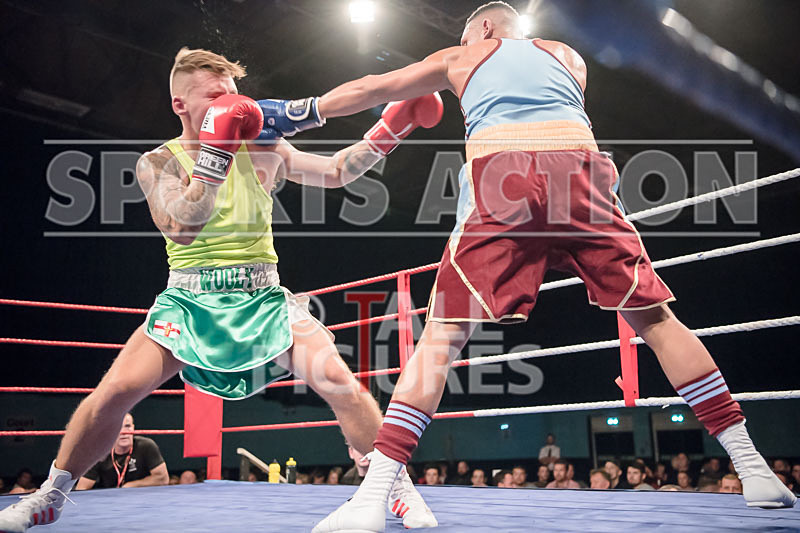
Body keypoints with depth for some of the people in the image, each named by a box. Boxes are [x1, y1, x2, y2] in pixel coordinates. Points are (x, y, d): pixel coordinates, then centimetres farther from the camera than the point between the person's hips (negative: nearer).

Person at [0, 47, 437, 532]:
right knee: (115, 391, -13)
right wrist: (214, 152, -25)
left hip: (263, 298, 1)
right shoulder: (158, 162, 0)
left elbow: (337, 172, 7)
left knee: (339, 380, -17)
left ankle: (398, 486, 0)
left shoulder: (262, 149, 5)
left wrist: (391, 125, -3)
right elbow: (181, 227, -18)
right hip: (189, 300, 0)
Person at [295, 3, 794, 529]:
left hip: (498, 177, -2)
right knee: (656, 318, 9)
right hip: (578, 169, 2)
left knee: (442, 337, -2)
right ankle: (753, 468, 10)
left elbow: (371, 90, 32)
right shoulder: (569, 56, 32)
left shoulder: (462, 57, 28)